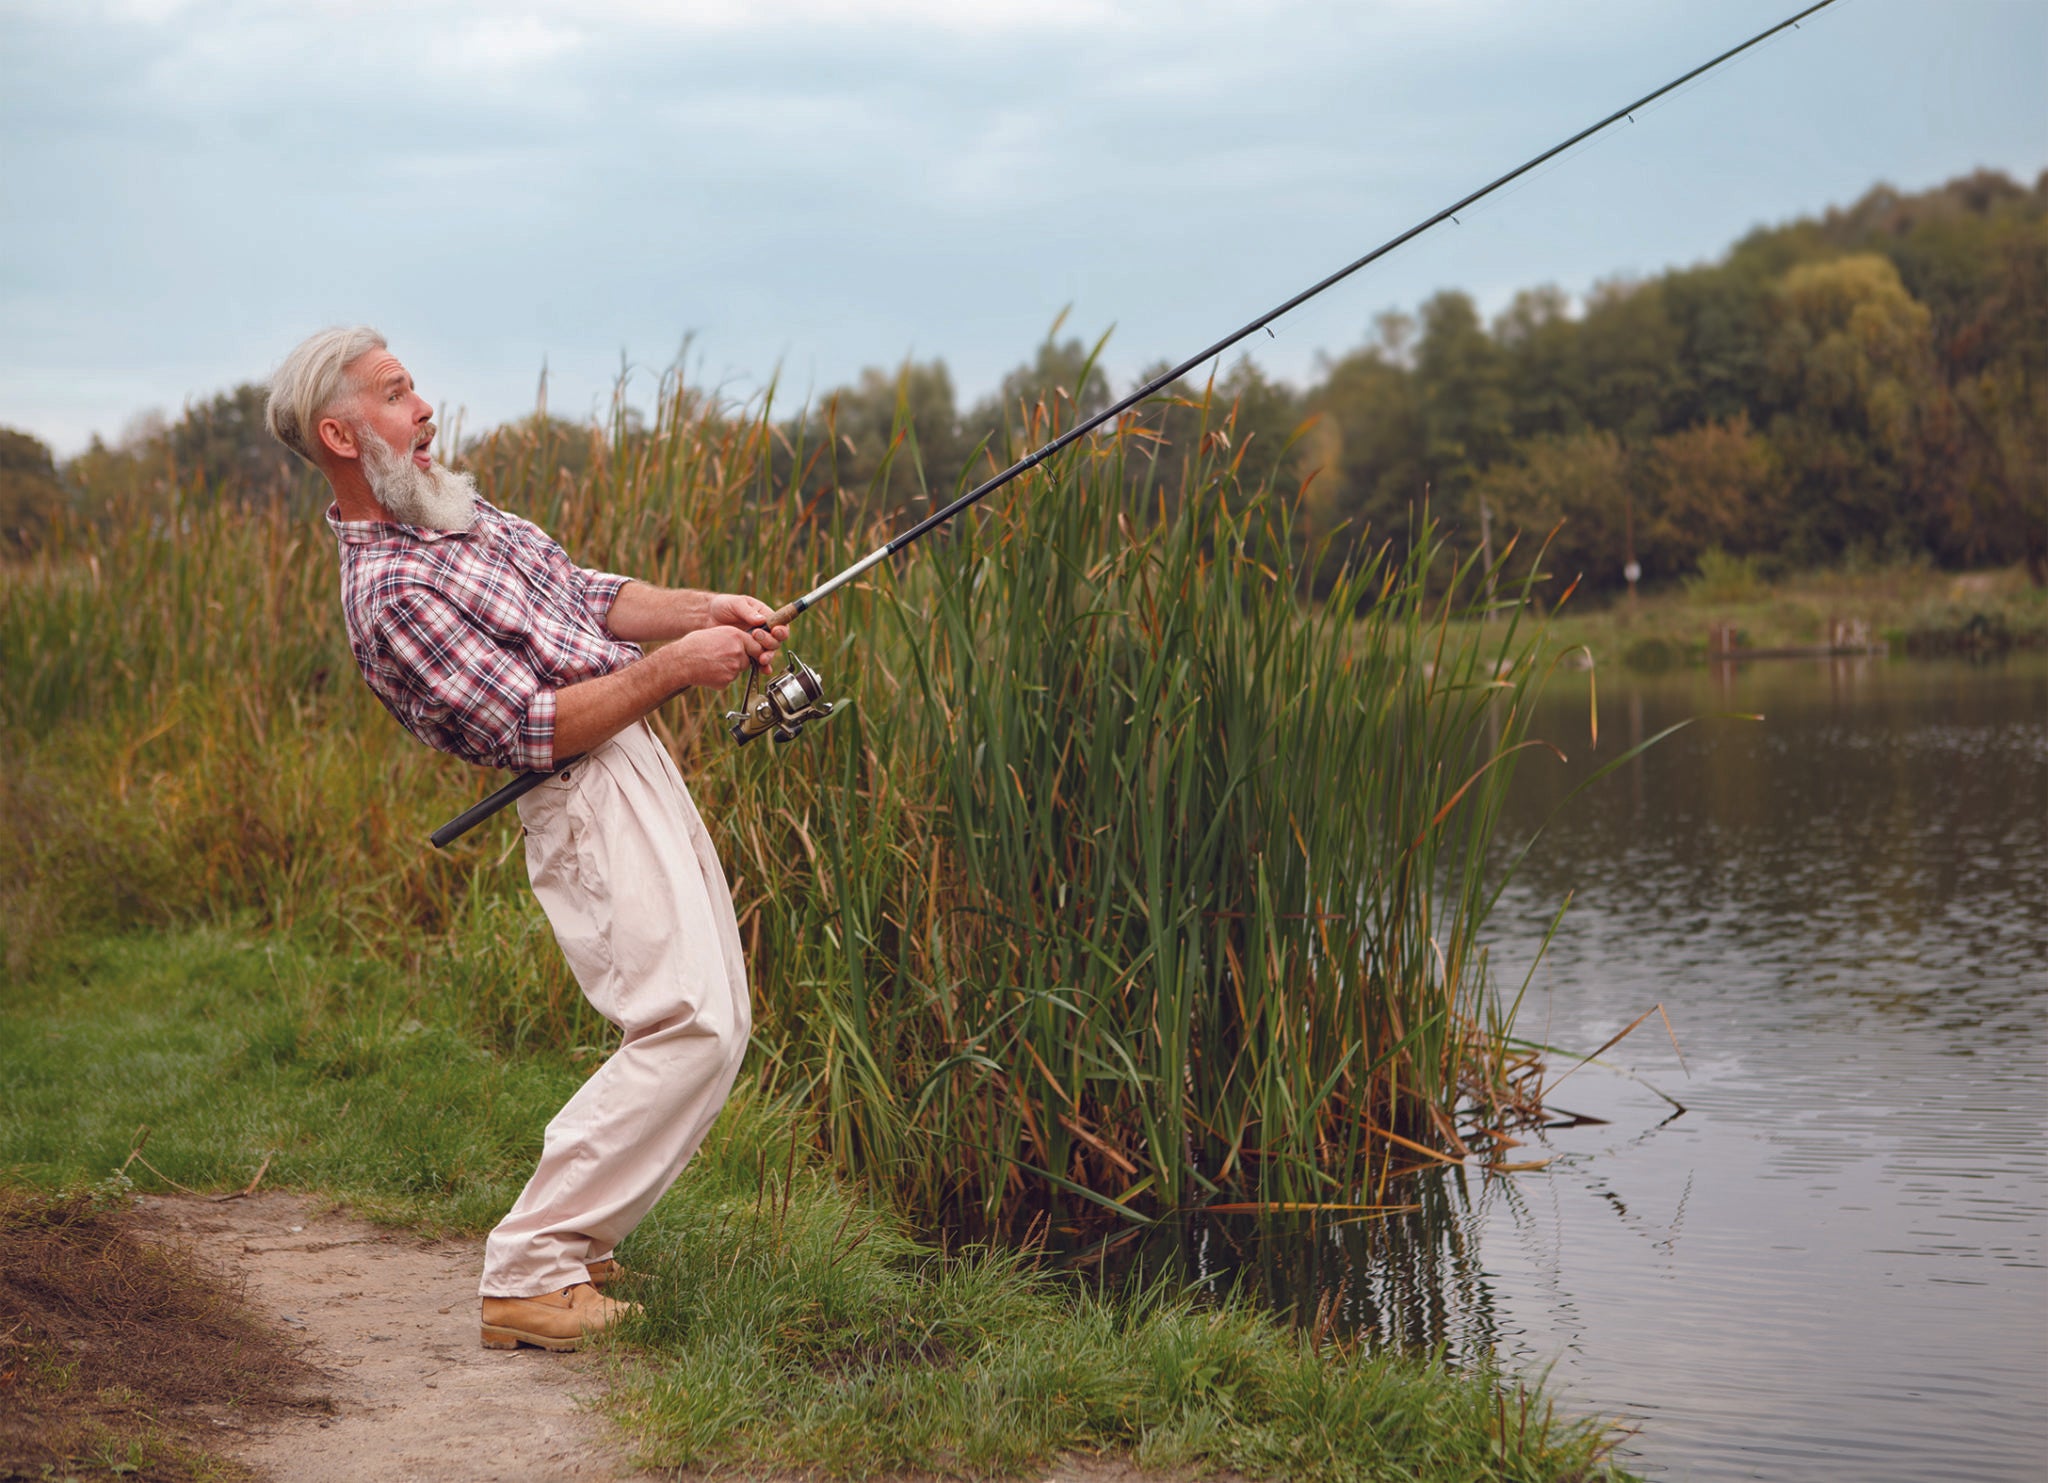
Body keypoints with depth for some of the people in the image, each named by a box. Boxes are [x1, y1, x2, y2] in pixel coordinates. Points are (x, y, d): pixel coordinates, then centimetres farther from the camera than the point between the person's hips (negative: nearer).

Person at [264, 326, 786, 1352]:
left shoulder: (461, 517, 13)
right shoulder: (389, 591, -18)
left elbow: (588, 596, 18)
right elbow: (532, 729, -21)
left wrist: (702, 610, 2)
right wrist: (673, 668, -17)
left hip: (636, 769, 10)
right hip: (589, 797, -10)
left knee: (713, 1017, 12)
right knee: (689, 1027, -18)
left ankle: (569, 1227, 20)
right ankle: (528, 1273, -12)